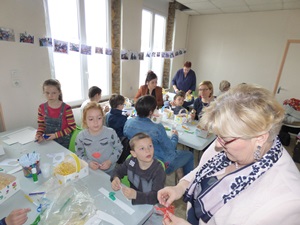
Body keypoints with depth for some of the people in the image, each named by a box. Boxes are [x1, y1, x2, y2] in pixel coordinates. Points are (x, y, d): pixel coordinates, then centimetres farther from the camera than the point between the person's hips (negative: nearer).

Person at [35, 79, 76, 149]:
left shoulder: (66, 108, -17)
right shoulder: (42, 108, -3)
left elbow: (72, 127, -13)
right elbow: (41, 125, 8)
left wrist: (56, 135, -17)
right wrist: (39, 134, -11)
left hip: (63, 142, -3)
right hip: (47, 140, 4)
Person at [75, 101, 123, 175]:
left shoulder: (110, 133, -21)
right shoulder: (81, 136, -15)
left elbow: (119, 148, -8)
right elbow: (79, 154, -2)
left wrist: (110, 161, -19)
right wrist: (88, 162, -18)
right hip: (91, 171, 1)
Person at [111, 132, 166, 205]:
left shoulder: (158, 170, -24)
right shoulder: (131, 161, -12)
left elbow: (156, 196, -31)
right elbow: (119, 170, 6)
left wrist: (135, 195, -45)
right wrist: (116, 178, -16)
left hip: (149, 205, -2)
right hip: (131, 199, 3)